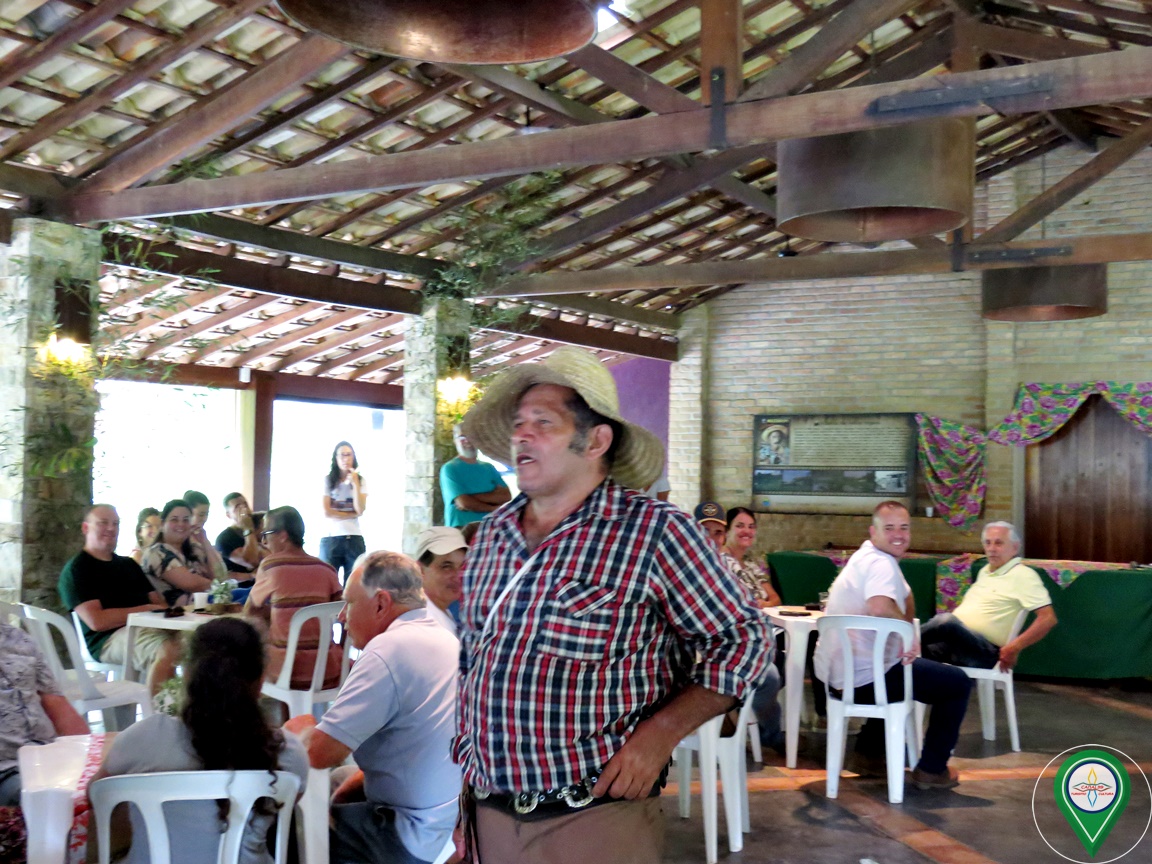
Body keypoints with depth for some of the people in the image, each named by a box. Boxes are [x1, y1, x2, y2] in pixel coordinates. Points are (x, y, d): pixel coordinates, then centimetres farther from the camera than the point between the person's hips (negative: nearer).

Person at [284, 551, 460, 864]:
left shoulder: (391, 649, -19)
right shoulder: (447, 639, 8)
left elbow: (320, 752, -20)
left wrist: (301, 729, 1)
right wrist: (344, 791, 9)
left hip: (419, 839, -9)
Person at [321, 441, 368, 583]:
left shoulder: (361, 481, 7)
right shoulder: (328, 481, 3)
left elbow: (360, 510, -6)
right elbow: (327, 512, -6)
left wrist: (355, 484, -9)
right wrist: (352, 514, -6)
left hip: (354, 539, 1)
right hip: (331, 539, -1)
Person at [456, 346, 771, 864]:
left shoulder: (655, 531, -12)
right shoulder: (492, 534, 6)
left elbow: (744, 640, -8)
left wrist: (660, 733, -16)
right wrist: (467, 759, 11)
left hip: (596, 817, -5)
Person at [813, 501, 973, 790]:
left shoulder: (865, 558, 15)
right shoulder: (881, 563, -17)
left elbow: (906, 598, 23)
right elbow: (881, 607, -37)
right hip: (864, 676, -10)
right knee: (958, 683, 4)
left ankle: (869, 754, 37)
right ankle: (932, 769, 11)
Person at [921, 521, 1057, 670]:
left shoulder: (1022, 575, -3)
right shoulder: (984, 571, 22)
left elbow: (1048, 618, -11)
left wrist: (1014, 648, -18)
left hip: (984, 652, -8)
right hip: (956, 637, 8)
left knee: (947, 620, -35)